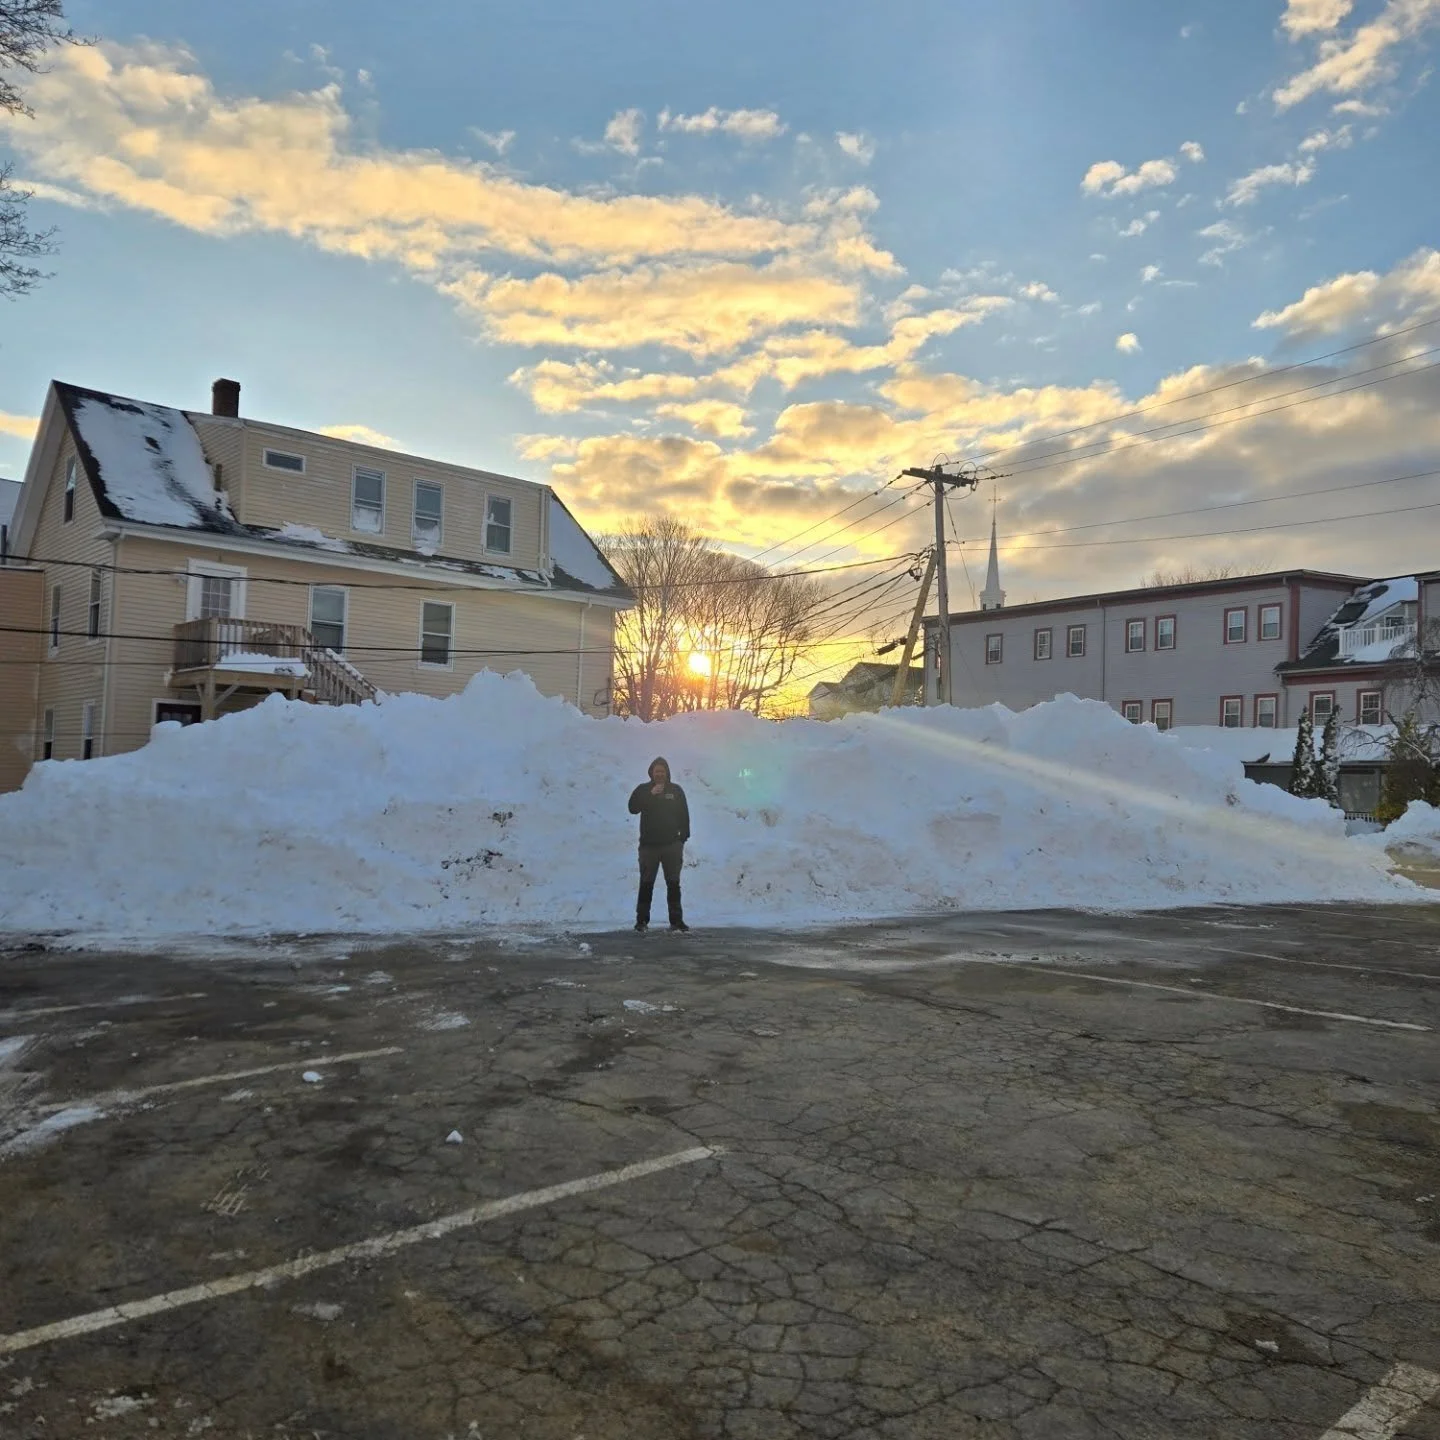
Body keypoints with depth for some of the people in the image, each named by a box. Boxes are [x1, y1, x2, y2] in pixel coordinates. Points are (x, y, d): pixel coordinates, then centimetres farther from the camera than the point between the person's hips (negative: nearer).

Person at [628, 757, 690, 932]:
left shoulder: (676, 790, 8)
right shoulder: (643, 790, 5)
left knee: (673, 884, 3)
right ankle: (642, 920, 6)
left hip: (672, 844, 1)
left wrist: (683, 837, 2)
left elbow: (684, 815, 9)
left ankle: (676, 920, 7)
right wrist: (651, 794, -19)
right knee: (646, 884, 0)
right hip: (649, 845, -1)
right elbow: (633, 808, -12)